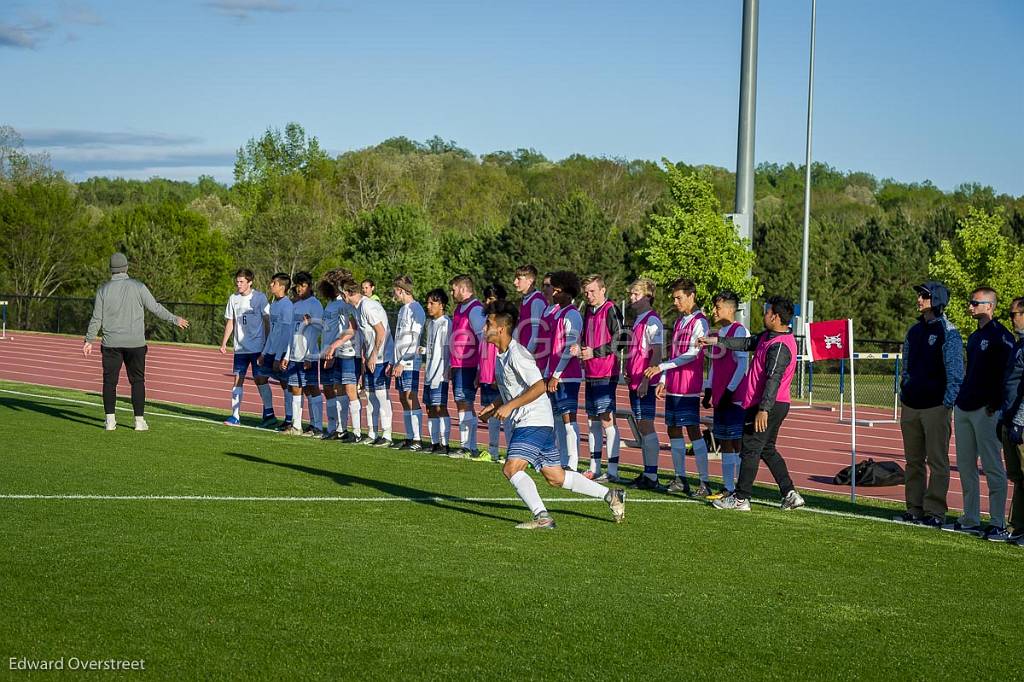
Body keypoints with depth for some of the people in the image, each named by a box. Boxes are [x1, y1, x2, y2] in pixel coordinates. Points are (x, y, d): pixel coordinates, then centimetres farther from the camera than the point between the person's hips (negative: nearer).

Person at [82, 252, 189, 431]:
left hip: (111, 343, 1)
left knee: (109, 380, 7)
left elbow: (96, 318, 1)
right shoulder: (137, 287, -4)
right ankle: (139, 420, 3)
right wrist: (175, 319, 13)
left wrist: (89, 340, 10)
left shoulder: (104, 289, 0)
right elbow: (155, 308, 0)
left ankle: (110, 420, 2)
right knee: (137, 381, 6)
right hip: (135, 343, -1)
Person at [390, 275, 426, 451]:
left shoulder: (416, 310, -11)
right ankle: (409, 438, 12)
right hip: (400, 363, 9)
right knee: (404, 400, 9)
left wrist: (402, 362, -19)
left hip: (410, 363, -9)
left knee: (411, 399, -11)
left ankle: (417, 440, -11)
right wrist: (394, 362, 19)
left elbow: (416, 341, -16)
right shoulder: (403, 309, 18)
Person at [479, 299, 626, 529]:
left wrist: (509, 406, -23)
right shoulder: (501, 355, 13)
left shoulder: (517, 354, -17)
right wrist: (494, 406, 11)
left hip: (534, 421, -10)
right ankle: (611, 496, 21)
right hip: (525, 422, 10)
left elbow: (539, 386, -24)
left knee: (511, 468, -20)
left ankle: (542, 517, -21)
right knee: (556, 478, 12)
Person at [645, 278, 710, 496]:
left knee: (693, 430, -10)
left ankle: (704, 481, -8)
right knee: (673, 429, 9)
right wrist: (663, 381, 14)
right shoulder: (678, 322, 17)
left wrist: (661, 367, -20)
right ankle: (680, 478, 16)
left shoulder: (699, 322, -9)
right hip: (673, 386, 8)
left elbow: (691, 354, -18)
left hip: (689, 387, -8)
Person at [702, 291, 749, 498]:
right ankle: (728, 488, 15)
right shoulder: (717, 334, 17)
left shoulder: (739, 331, -10)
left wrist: (729, 391, -18)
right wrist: (708, 392, 16)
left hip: (734, 397, -9)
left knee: (737, 442, -7)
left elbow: (742, 364, -15)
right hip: (719, 398, 9)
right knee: (724, 442, 10)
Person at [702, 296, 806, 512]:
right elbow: (747, 343, 22)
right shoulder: (769, 337, 11)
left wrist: (763, 409, -28)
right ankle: (790, 494, 13)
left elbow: (773, 379, -25)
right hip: (776, 405, 10)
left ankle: (741, 498, 6)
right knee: (767, 449, 16)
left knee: (750, 450, -1)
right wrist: (715, 341, 23)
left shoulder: (780, 346, -20)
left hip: (768, 406, -10)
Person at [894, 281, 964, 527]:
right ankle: (914, 509, 15)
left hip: (936, 407, -7)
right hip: (910, 405, 7)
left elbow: (955, 372, -9)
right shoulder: (914, 330, 15)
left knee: (937, 461, -4)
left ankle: (935, 512, -2)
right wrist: (903, 394, 15)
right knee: (914, 461, 10)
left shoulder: (947, 332, -6)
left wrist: (947, 404, -14)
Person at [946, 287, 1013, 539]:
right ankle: (970, 520, 17)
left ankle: (998, 524, -4)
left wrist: (995, 404, -17)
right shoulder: (974, 337, 19)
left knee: (992, 467, -6)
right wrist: (960, 398, 17)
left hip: (986, 409, -9)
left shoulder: (1000, 336, -9)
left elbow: (1007, 374, -14)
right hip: (964, 407, 9)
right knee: (965, 466, 10)